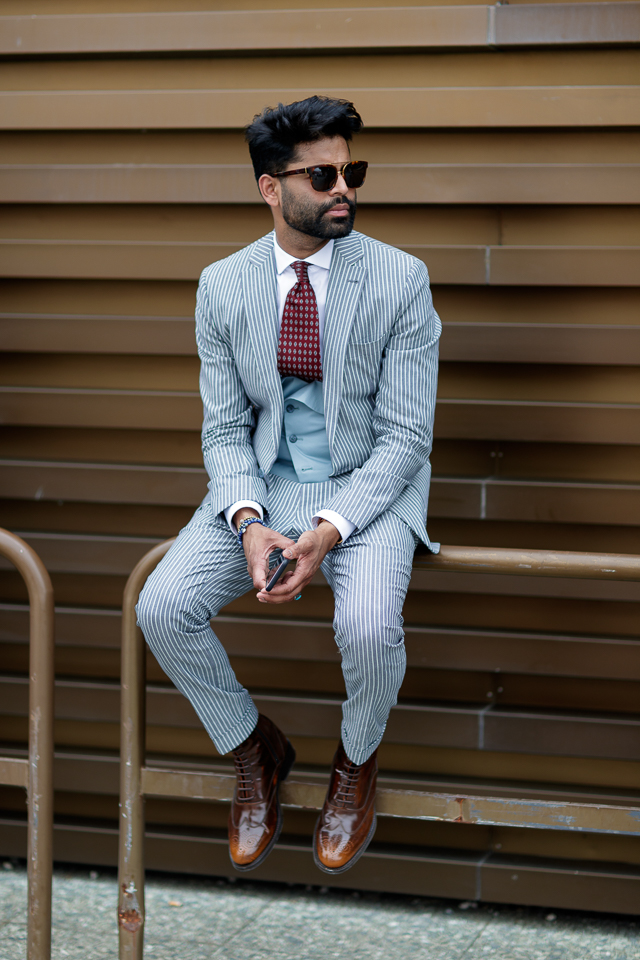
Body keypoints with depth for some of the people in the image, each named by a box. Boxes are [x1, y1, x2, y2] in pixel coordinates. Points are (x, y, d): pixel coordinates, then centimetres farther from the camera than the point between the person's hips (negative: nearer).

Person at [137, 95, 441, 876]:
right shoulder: (222, 286, 1)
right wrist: (249, 522, -18)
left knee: (368, 627, -32)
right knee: (161, 608, -20)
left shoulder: (400, 279, -8)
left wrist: (329, 531, -23)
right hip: (260, 485, 3)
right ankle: (255, 751, 8)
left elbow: (404, 437, -9)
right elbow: (224, 428, 3)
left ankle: (355, 763, 4)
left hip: (367, 485, -3)